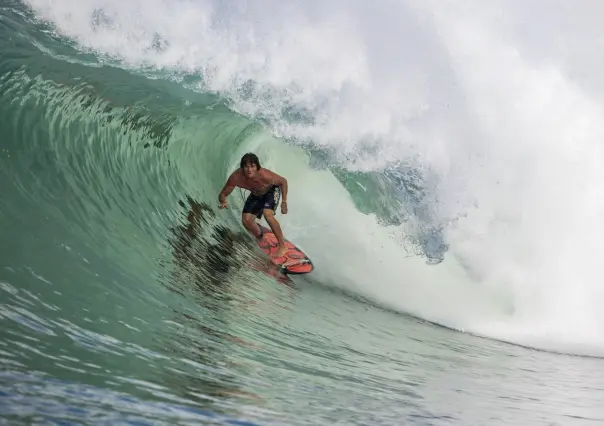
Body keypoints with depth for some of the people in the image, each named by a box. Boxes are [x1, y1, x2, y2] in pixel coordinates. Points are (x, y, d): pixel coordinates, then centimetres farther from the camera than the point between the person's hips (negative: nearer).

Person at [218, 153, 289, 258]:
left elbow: (283, 181, -20)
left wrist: (284, 201, -20)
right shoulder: (236, 177, -34)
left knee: (267, 214, -28)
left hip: (272, 191, -4)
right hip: (255, 195, 4)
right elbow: (222, 194, -21)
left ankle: (283, 246, -17)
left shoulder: (265, 176, -41)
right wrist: (224, 202, -45)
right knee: (246, 220, -5)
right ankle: (261, 241, 25)